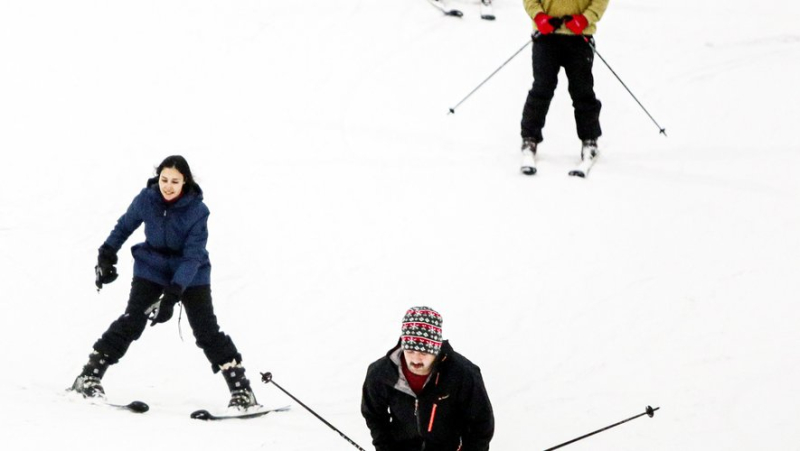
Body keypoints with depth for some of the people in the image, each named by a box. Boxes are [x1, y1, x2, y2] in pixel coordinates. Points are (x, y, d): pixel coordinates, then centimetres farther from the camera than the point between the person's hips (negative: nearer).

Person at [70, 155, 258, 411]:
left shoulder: (197, 211, -23)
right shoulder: (146, 199, -16)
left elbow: (193, 257, -26)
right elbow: (125, 226, 4)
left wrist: (173, 294, -34)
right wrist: (107, 256, 5)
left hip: (190, 273, -1)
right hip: (152, 267, 1)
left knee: (206, 330, -7)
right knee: (132, 321, -13)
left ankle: (240, 387, -1)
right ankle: (90, 375, -8)